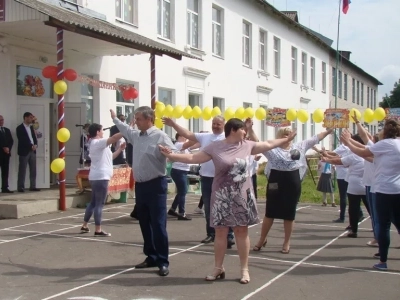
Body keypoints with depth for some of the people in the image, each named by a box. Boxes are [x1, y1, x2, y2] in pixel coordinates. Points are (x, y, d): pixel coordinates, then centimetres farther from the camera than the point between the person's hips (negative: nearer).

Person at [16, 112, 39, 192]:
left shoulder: (31, 127, 16)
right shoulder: (20, 128, -6)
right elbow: (22, 140, -14)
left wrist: (35, 145, -5)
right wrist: (31, 146, -16)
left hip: (32, 151, 7)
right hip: (24, 151, -7)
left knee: (33, 170, 5)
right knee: (22, 170, -3)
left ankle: (33, 186, 8)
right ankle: (21, 187, 1)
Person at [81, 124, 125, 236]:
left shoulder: (97, 144, 20)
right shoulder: (97, 142, -12)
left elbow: (109, 157, 23)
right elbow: (114, 138, -24)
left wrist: (120, 149, 16)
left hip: (96, 177, 10)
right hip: (100, 177, -10)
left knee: (93, 202, 17)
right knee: (99, 204, -7)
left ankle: (84, 226, 22)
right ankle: (98, 230, -5)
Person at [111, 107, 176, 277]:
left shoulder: (160, 136, -13)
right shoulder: (135, 135, 11)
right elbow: (125, 129, 33)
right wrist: (114, 118, 46)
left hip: (155, 185, -8)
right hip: (140, 185, 8)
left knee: (158, 225, -5)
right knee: (145, 224, 13)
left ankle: (163, 261, 3)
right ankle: (151, 257, 25)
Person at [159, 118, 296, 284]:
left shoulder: (247, 145, 4)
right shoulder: (215, 147, -5)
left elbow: (268, 144, 17)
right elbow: (193, 158, -6)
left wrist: (286, 139, 19)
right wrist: (170, 155, -13)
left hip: (242, 197, 2)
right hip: (222, 197, -2)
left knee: (242, 232, 6)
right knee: (220, 232, 4)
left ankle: (244, 269, 14)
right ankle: (218, 268, 17)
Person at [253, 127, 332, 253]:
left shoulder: (300, 146, 6)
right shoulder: (272, 147, -1)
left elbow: (316, 138, 9)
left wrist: (329, 130, 6)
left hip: (293, 184, 2)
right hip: (276, 182, -1)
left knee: (289, 214, 9)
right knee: (270, 212, 7)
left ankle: (287, 242, 22)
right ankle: (262, 239, 24)